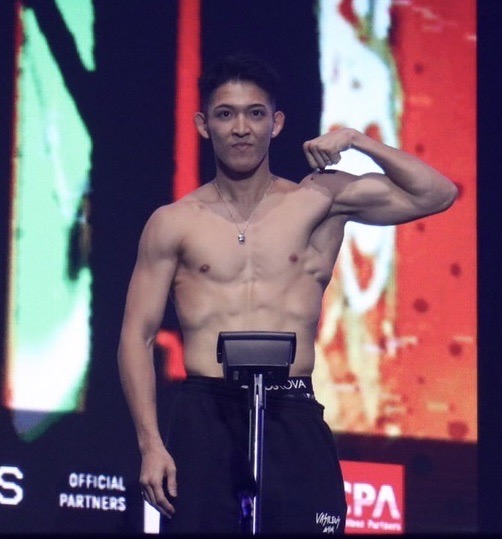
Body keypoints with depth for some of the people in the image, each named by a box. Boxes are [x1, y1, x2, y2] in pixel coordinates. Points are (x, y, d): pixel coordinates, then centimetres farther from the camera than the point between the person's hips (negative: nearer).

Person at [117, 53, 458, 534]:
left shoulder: (319, 201, 8)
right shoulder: (173, 223, 8)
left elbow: (437, 195, 2)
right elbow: (137, 336, 7)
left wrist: (358, 142, -5)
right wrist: (150, 445, -3)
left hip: (293, 417, 0)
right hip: (204, 413, 0)